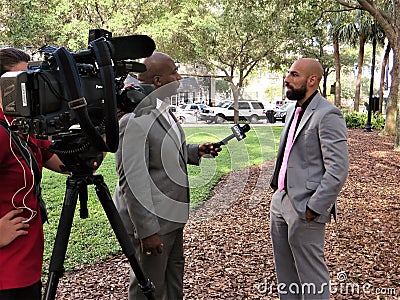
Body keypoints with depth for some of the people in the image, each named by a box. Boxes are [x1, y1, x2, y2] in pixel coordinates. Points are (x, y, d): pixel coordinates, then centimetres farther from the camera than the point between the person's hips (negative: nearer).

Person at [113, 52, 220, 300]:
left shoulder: (163, 110, 8)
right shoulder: (136, 120, -23)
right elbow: (132, 180, -25)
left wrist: (195, 151, 5)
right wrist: (147, 230, -23)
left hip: (172, 215, 10)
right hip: (152, 222, -10)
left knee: (174, 279, 25)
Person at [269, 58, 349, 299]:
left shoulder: (327, 114, -15)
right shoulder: (293, 109, 13)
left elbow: (338, 169, -20)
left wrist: (314, 208, -19)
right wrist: (276, 187, 16)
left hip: (303, 208, -9)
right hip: (280, 200, 9)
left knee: (310, 275, 6)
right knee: (285, 271, 22)